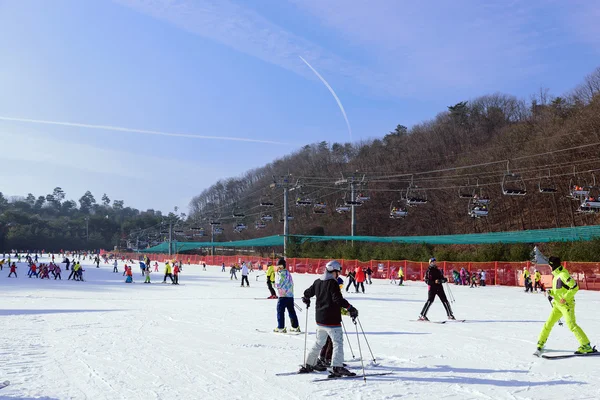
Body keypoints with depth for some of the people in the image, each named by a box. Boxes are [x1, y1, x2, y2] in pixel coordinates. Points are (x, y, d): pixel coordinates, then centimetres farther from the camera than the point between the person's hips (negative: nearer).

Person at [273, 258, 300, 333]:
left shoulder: (282, 273, -12)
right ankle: (295, 327, 19)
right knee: (291, 311, 14)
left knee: (280, 311, 0)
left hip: (283, 296, -8)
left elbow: (278, 285, -14)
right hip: (290, 296, 8)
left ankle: (281, 328, -1)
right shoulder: (288, 273, 14)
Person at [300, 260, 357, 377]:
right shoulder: (332, 283, -14)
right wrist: (350, 308, -21)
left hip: (319, 318, 8)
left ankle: (308, 364, 26)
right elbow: (338, 299, -23)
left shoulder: (318, 282, 9)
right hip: (331, 319, -8)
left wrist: (306, 300, 40)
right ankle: (337, 367, -13)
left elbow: (307, 293, 20)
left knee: (319, 342, 20)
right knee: (338, 342, -5)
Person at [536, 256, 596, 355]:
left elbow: (575, 287, -21)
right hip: (557, 304, 9)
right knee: (548, 323, 10)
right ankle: (540, 343, 18)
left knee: (571, 325, -14)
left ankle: (586, 346, -9)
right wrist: (551, 292, 5)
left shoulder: (563, 274, -17)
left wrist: (565, 298, -23)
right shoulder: (556, 275, 12)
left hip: (566, 304, -9)